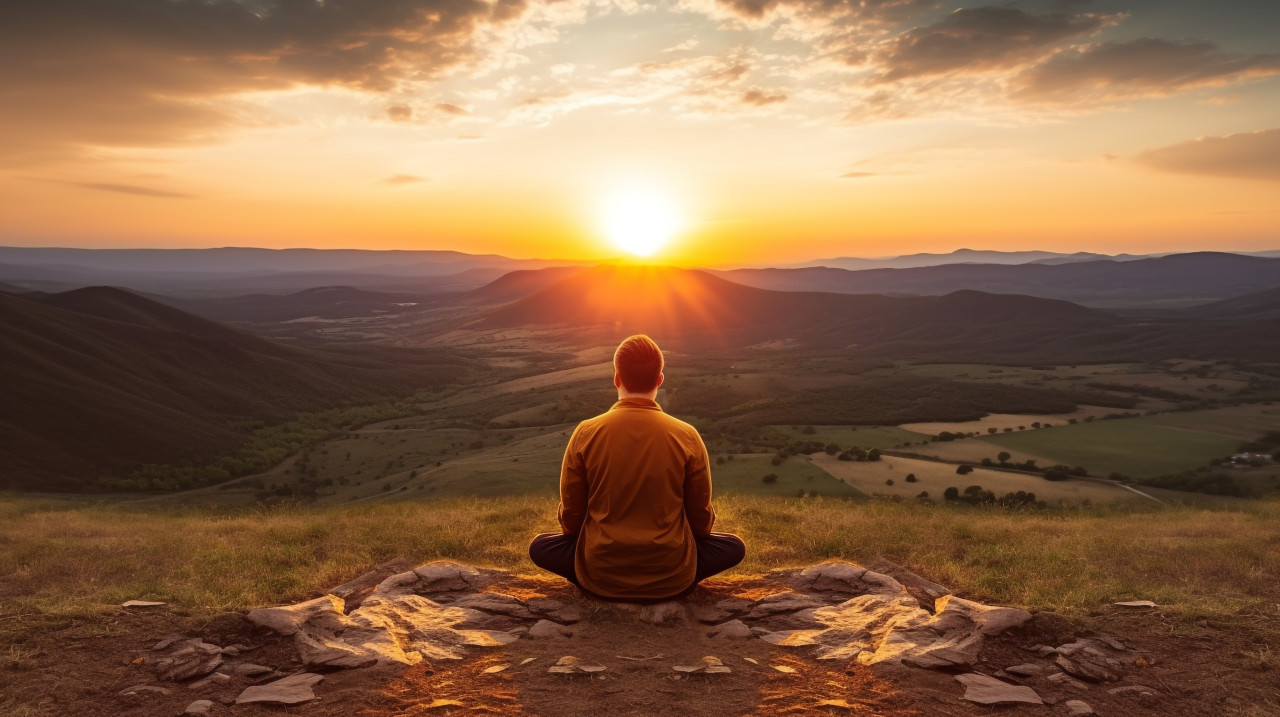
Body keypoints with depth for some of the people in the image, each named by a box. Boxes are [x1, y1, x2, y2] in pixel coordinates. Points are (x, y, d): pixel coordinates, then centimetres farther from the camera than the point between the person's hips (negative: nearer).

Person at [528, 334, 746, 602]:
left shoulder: (586, 433, -8)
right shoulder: (687, 436, -8)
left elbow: (570, 518, 1)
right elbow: (702, 521, 2)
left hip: (600, 577, 0)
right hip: (672, 578, 0)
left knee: (540, 547, 25)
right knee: (734, 546, 23)